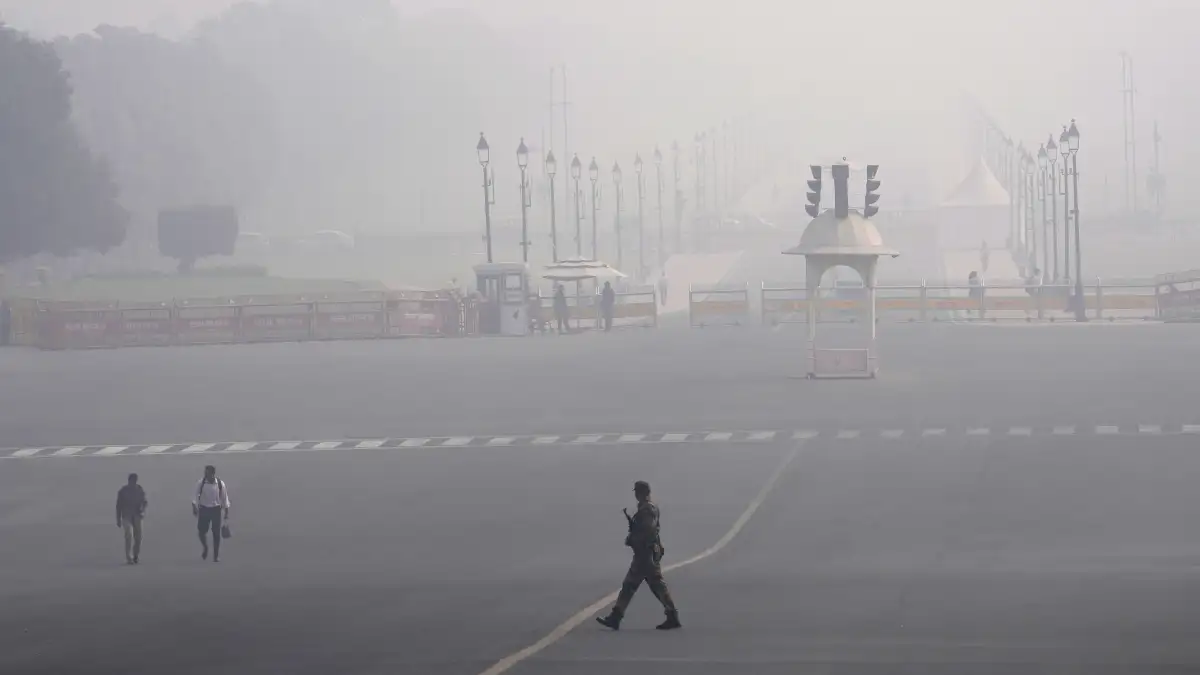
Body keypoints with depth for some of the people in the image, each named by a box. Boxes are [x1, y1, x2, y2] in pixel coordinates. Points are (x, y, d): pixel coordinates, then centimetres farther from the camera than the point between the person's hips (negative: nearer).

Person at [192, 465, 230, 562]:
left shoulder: (220, 484, -7)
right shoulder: (201, 483, -9)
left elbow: (225, 498, 2)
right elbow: (195, 496, -10)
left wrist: (227, 513, 3)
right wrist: (194, 507, -24)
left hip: (216, 509, 0)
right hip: (204, 509, 0)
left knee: (216, 533, 0)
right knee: (202, 531, -1)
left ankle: (216, 555, 12)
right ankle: (205, 548, 30)